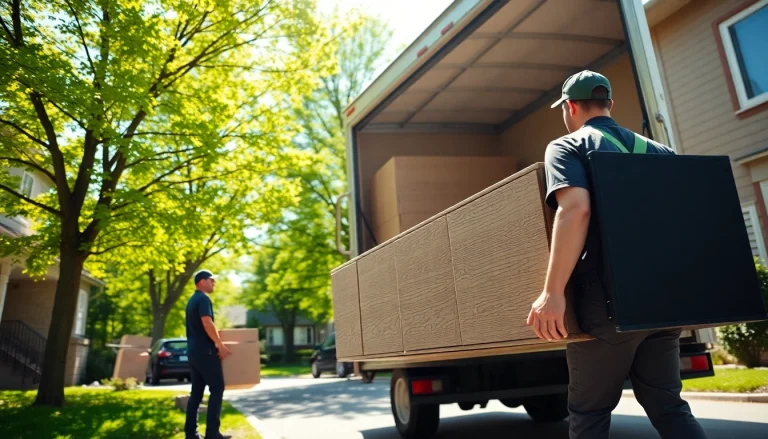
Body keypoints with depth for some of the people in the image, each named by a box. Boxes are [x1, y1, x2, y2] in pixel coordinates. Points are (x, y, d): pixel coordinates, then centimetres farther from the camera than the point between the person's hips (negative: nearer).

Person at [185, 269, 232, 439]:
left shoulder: (192, 300, 18)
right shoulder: (203, 299, -12)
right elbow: (207, 323, -23)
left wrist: (215, 341, 29)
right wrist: (220, 345, -18)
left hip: (193, 350, 10)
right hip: (205, 351, -10)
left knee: (197, 391, 11)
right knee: (217, 389, -5)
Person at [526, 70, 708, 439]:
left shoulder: (566, 147, 0)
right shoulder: (658, 150, 18)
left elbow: (575, 209, -19)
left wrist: (552, 292, -24)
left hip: (608, 298, -5)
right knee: (667, 403, 16)